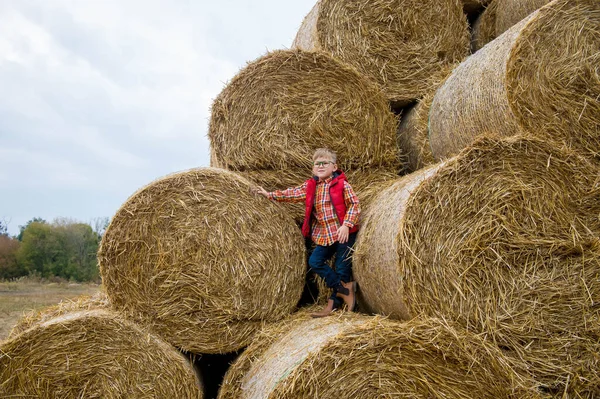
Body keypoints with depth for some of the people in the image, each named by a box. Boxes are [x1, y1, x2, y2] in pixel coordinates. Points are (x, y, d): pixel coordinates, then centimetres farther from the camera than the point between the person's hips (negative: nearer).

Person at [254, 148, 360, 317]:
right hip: (324, 235, 6)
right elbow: (292, 193, 10)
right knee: (315, 261, -2)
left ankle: (334, 304, 12)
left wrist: (346, 224, -22)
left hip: (344, 233, -6)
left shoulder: (342, 184, -8)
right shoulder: (310, 186, 7)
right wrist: (269, 194, 6)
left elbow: (355, 205, -11)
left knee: (342, 267, -1)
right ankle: (345, 287, 4)